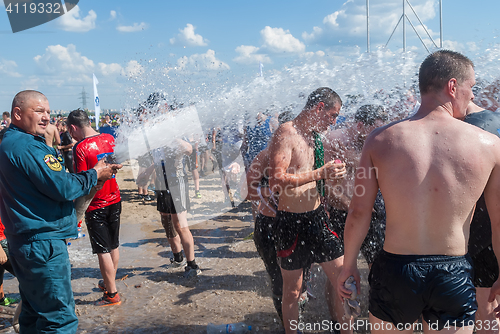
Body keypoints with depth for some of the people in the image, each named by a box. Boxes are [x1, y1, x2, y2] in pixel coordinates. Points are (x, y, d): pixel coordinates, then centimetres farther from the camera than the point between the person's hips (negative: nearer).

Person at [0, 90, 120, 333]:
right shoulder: (26, 146, -18)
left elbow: (48, 183, 18)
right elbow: (63, 188, -22)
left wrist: (95, 176, 7)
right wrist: (94, 174, -5)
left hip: (23, 240, 11)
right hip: (42, 242, -11)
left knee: (35, 313, 21)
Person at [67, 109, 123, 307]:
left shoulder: (80, 147, -18)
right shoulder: (109, 139, 2)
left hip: (96, 205, -7)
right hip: (115, 200, 7)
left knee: (103, 251, 3)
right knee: (113, 246, 17)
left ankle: (112, 294, 11)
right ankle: (109, 283, 35)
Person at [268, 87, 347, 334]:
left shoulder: (313, 135, 13)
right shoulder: (286, 133, -14)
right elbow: (276, 182, -26)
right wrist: (320, 173, -25)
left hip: (317, 217, 8)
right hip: (292, 222, -8)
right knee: (292, 290, 8)